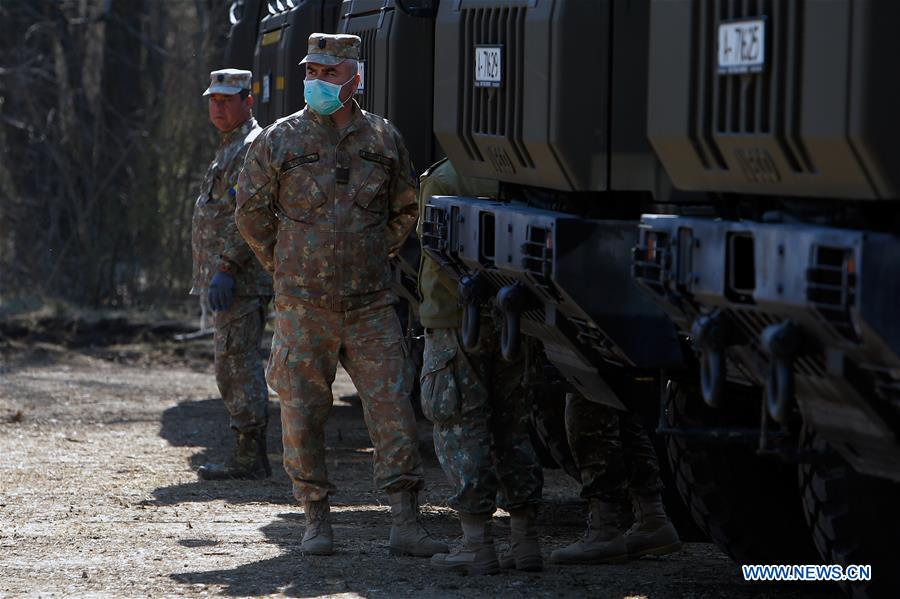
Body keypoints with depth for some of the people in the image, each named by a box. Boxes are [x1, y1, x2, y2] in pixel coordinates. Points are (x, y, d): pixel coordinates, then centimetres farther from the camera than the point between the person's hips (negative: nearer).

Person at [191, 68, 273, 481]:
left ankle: (249, 458, -10)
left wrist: (226, 268, -26)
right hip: (229, 277, 11)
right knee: (239, 367, 11)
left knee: (236, 366, -11)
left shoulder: (253, 147, -12)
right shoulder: (230, 148, 21)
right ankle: (249, 457, 14)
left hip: (241, 279, -11)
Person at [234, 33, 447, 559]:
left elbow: (406, 209, 20)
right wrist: (285, 265, 8)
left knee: (393, 406, -5)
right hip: (303, 304, -1)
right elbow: (251, 211, 8)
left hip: (371, 303, 1)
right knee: (303, 412, 1)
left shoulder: (383, 138, 6)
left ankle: (406, 524, -3)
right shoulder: (280, 141, -1)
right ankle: (317, 521, 13)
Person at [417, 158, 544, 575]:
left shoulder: (444, 180, -11)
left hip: (455, 318, -5)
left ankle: (477, 544, -4)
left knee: (462, 430, 0)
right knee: (513, 427, 14)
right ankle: (524, 541, 13)